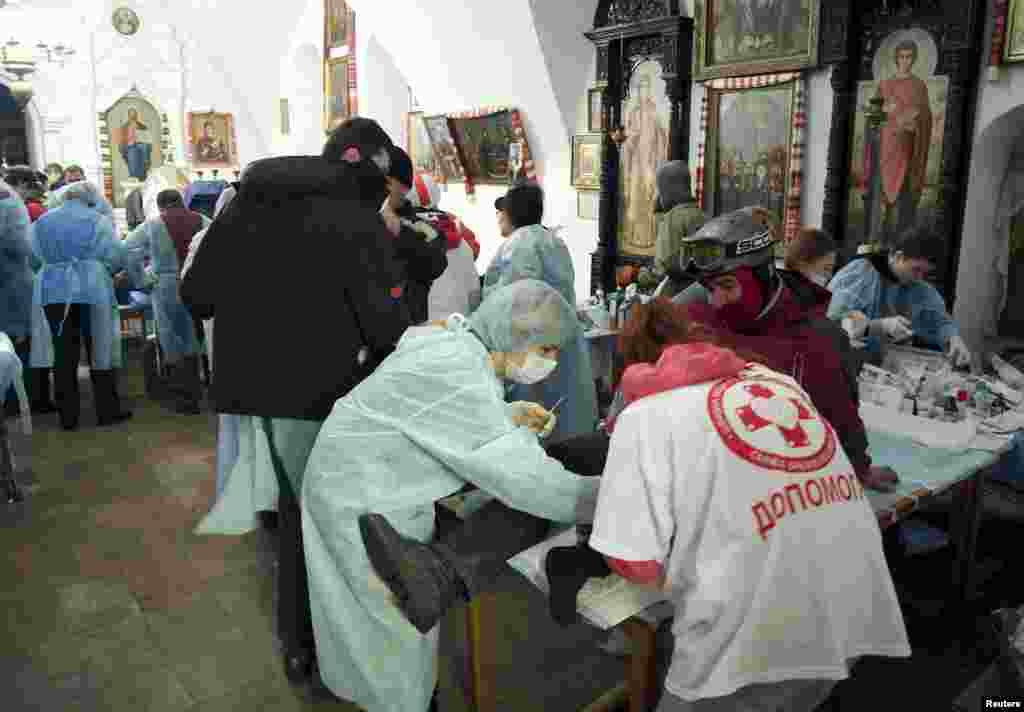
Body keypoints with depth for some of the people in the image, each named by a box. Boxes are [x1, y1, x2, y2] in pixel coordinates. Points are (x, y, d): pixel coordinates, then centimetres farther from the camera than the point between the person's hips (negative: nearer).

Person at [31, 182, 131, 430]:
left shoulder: (43, 221, 11)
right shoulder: (97, 219, -1)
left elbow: (36, 256, 7)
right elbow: (115, 255, -5)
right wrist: (103, 270, 15)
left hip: (53, 290, 3)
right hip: (92, 289, -3)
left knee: (64, 354, 7)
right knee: (100, 352, 5)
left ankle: (68, 416, 11)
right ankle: (108, 412, 11)